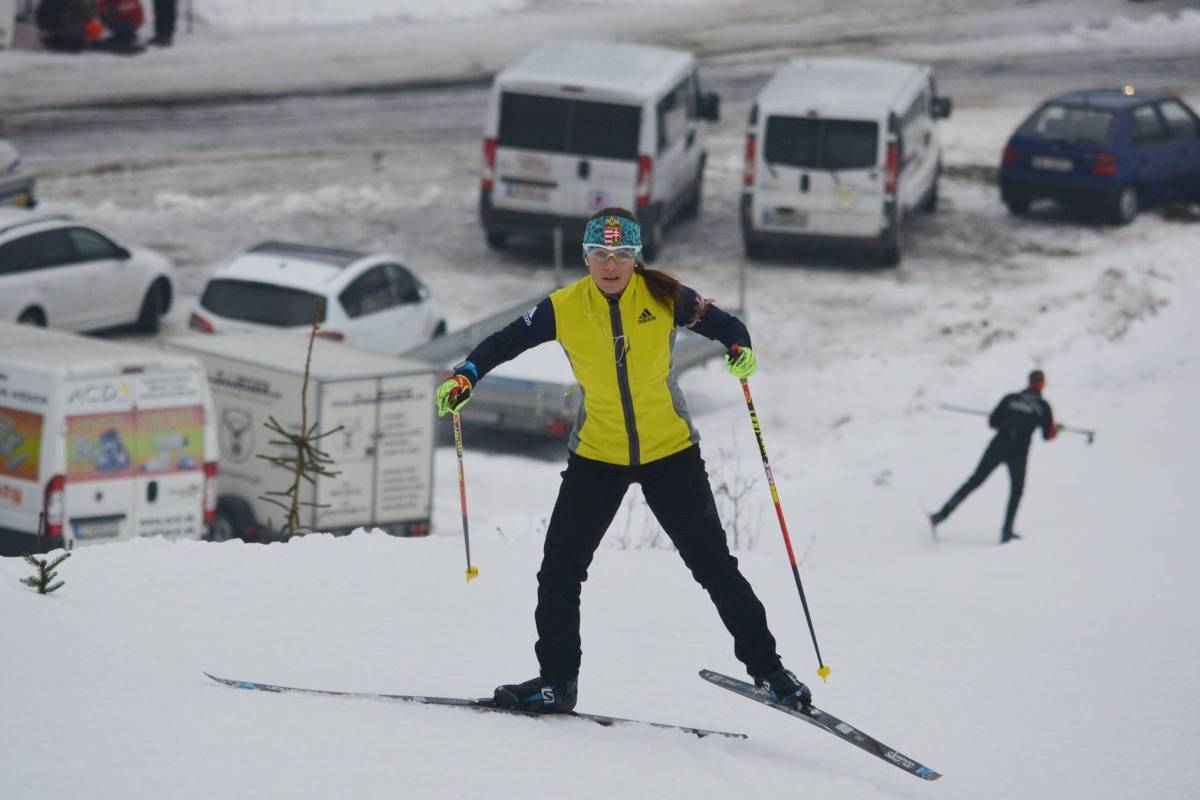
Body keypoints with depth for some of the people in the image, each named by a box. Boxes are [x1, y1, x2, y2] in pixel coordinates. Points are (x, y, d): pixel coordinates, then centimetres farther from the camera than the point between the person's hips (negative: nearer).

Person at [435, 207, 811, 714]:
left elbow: (723, 325, 0)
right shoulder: (564, 308, -8)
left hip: (670, 451, -2)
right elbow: (507, 341, 1)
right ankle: (556, 680, 14)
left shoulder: (662, 297, -10)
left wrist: (740, 350, -21)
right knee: (560, 568, 0)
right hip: (597, 456, 2)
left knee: (713, 564, -1)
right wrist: (464, 378, -12)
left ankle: (765, 666, 10)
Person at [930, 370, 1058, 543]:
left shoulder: (1010, 398, 11)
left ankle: (943, 513, -3)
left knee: (974, 482, 6)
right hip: (1018, 453, -2)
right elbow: (1048, 435, 6)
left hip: (998, 447, 2)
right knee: (1016, 490, 18)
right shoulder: (1042, 406, 6)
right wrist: (1057, 429, 29)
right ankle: (1006, 531, 9)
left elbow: (992, 422, 11)